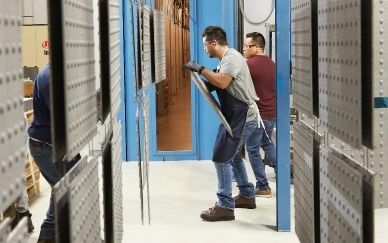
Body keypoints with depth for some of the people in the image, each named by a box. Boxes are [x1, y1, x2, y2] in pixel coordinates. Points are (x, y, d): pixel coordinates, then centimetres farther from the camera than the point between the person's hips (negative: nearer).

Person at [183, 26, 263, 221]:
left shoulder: (232, 57, -16)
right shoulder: (227, 58, 16)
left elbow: (222, 82, -31)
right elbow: (218, 84, 18)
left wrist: (200, 69, -22)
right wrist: (204, 79, 0)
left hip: (243, 117, -11)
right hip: (238, 116, 11)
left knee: (221, 158, -10)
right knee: (232, 155, 23)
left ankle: (225, 206, -7)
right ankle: (247, 195, 34)